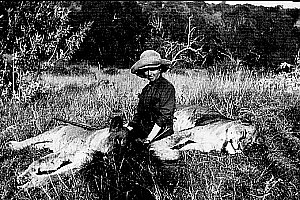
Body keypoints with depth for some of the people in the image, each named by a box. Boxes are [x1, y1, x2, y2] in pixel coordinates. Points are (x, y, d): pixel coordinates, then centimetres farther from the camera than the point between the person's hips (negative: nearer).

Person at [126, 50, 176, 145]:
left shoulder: (167, 87, -7)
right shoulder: (145, 89, 15)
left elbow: (164, 117, -13)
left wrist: (148, 139, -20)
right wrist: (129, 128, -1)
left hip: (161, 131, -7)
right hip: (144, 129, 7)